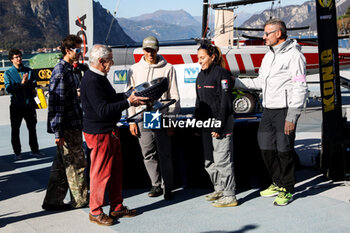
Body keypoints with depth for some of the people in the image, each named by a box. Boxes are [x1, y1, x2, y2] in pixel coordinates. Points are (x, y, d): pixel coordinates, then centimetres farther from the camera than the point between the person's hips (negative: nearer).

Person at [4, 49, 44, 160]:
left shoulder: (28, 71, 8)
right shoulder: (8, 73, 0)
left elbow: (34, 84, -3)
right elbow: (8, 88, -11)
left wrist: (26, 82, -21)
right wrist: (22, 84, -19)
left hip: (29, 104, 2)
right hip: (16, 105, -2)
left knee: (32, 128, 10)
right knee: (15, 130, 5)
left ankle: (34, 150, 22)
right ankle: (17, 152, 17)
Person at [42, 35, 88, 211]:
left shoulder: (66, 69, 15)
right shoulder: (61, 72, -17)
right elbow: (57, 102, -22)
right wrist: (58, 132, -23)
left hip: (70, 126, 10)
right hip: (68, 128, -10)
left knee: (62, 164, 14)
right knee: (76, 164, 2)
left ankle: (53, 201, 20)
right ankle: (80, 200, 15)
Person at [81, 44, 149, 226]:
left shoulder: (99, 77, 12)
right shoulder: (91, 81, -21)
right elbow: (103, 110, -27)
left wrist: (128, 95, 11)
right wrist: (128, 103, -27)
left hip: (110, 131, 10)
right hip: (99, 133, -10)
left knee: (116, 170, 16)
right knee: (101, 172, 0)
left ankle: (117, 207, 28)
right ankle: (95, 211, 15)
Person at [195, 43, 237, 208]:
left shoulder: (221, 74, -11)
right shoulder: (201, 75, 14)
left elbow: (225, 103, -15)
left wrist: (218, 126, -19)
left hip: (221, 122, -9)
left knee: (222, 160, -6)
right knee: (209, 162, 14)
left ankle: (229, 196, 2)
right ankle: (219, 190, 28)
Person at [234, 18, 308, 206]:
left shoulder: (293, 55, -10)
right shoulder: (269, 56, 17)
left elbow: (300, 88, -14)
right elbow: (261, 82, 23)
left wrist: (292, 117, -19)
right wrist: (236, 82, 16)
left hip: (284, 111, -8)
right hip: (268, 110, 8)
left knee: (284, 151, -2)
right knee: (266, 148, 11)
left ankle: (287, 191, 12)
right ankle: (278, 184, 28)